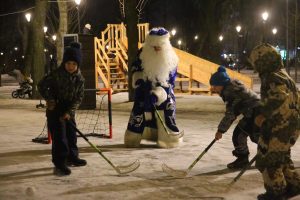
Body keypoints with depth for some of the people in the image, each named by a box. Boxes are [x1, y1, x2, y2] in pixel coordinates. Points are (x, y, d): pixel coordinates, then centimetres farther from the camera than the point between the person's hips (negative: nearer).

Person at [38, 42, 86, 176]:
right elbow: (42, 85, -9)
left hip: (69, 111, 5)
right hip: (55, 110, -5)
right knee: (59, 137, -9)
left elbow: (79, 97, -5)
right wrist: (49, 98, -20)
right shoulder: (56, 74, -17)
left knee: (71, 134, 15)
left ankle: (72, 157, 33)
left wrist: (69, 112, -14)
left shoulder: (79, 79, -5)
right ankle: (59, 164, -6)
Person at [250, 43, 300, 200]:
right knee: (281, 157, 23)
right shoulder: (283, 75, 14)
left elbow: (280, 98, -33)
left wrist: (263, 115, -27)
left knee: (266, 159, 1)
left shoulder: (273, 78, -18)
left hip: (278, 128, -10)